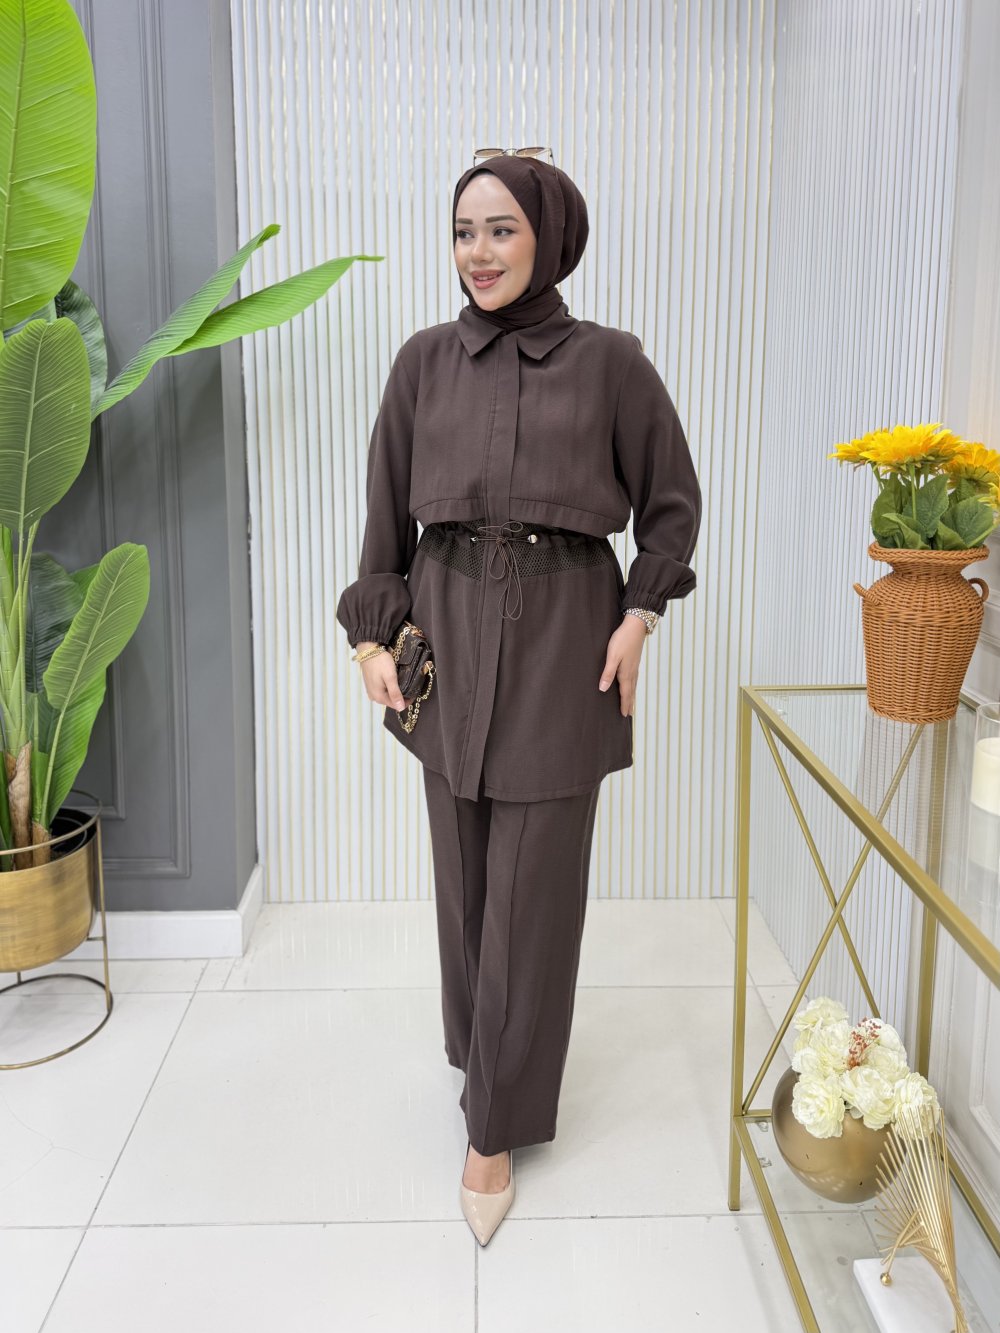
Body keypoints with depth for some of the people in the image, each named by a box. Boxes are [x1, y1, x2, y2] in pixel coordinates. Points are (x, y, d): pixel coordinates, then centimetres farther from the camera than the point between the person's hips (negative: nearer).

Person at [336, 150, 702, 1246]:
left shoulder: (609, 361, -1)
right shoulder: (424, 362, 5)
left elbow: (672, 504, 7)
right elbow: (387, 511, 8)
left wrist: (638, 619, -3)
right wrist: (373, 635, 1)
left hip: (564, 635, -2)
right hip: (450, 631, 3)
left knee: (534, 884, 1)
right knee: (464, 869, 11)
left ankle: (497, 1127, 15)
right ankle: (484, 1054, 35)